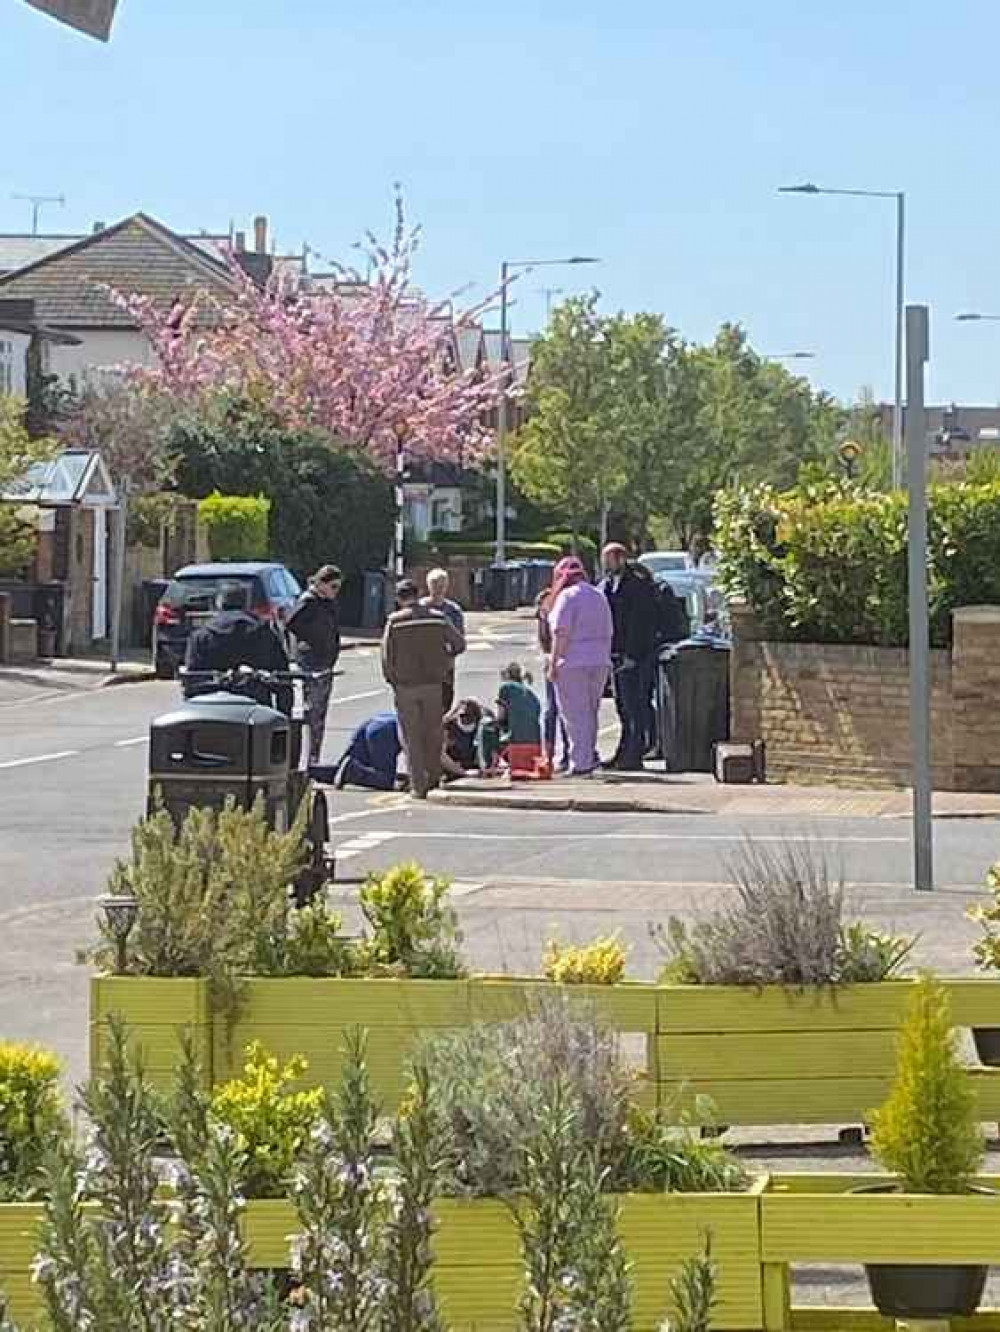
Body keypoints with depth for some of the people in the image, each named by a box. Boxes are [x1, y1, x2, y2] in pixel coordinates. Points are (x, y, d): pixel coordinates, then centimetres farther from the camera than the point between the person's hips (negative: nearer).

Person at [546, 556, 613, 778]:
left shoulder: (568, 596, -8)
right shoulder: (599, 596, 15)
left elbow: (561, 632, -15)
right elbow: (608, 632, 18)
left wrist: (554, 663, -13)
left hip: (573, 662, -7)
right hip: (600, 661, 7)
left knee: (575, 715, -4)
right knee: (590, 712, 15)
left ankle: (580, 764, -5)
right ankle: (590, 756, 17)